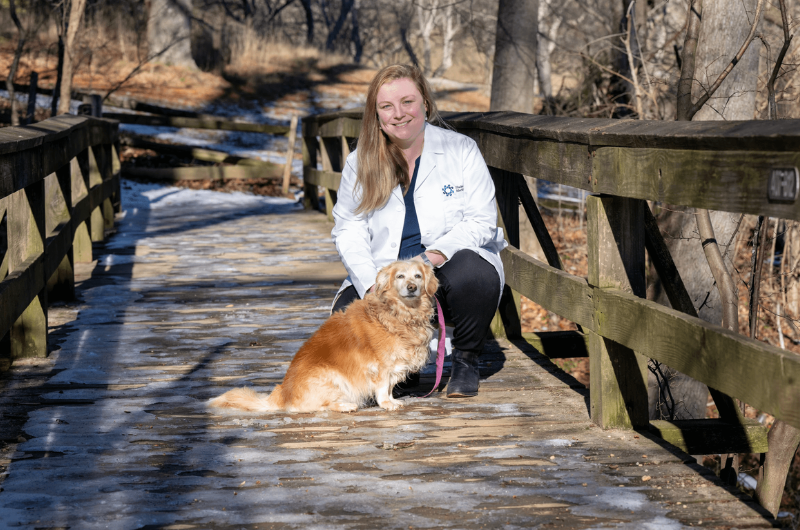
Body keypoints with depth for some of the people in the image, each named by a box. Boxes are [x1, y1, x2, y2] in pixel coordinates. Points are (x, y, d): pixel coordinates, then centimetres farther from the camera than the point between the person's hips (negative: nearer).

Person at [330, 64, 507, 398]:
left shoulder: (461, 150, 1)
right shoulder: (359, 163, 7)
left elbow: (482, 221, -4)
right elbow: (349, 230, 3)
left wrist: (435, 255, -22)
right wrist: (372, 284, -16)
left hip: (450, 266, -2)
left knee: (472, 275, -36)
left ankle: (466, 361, -5)